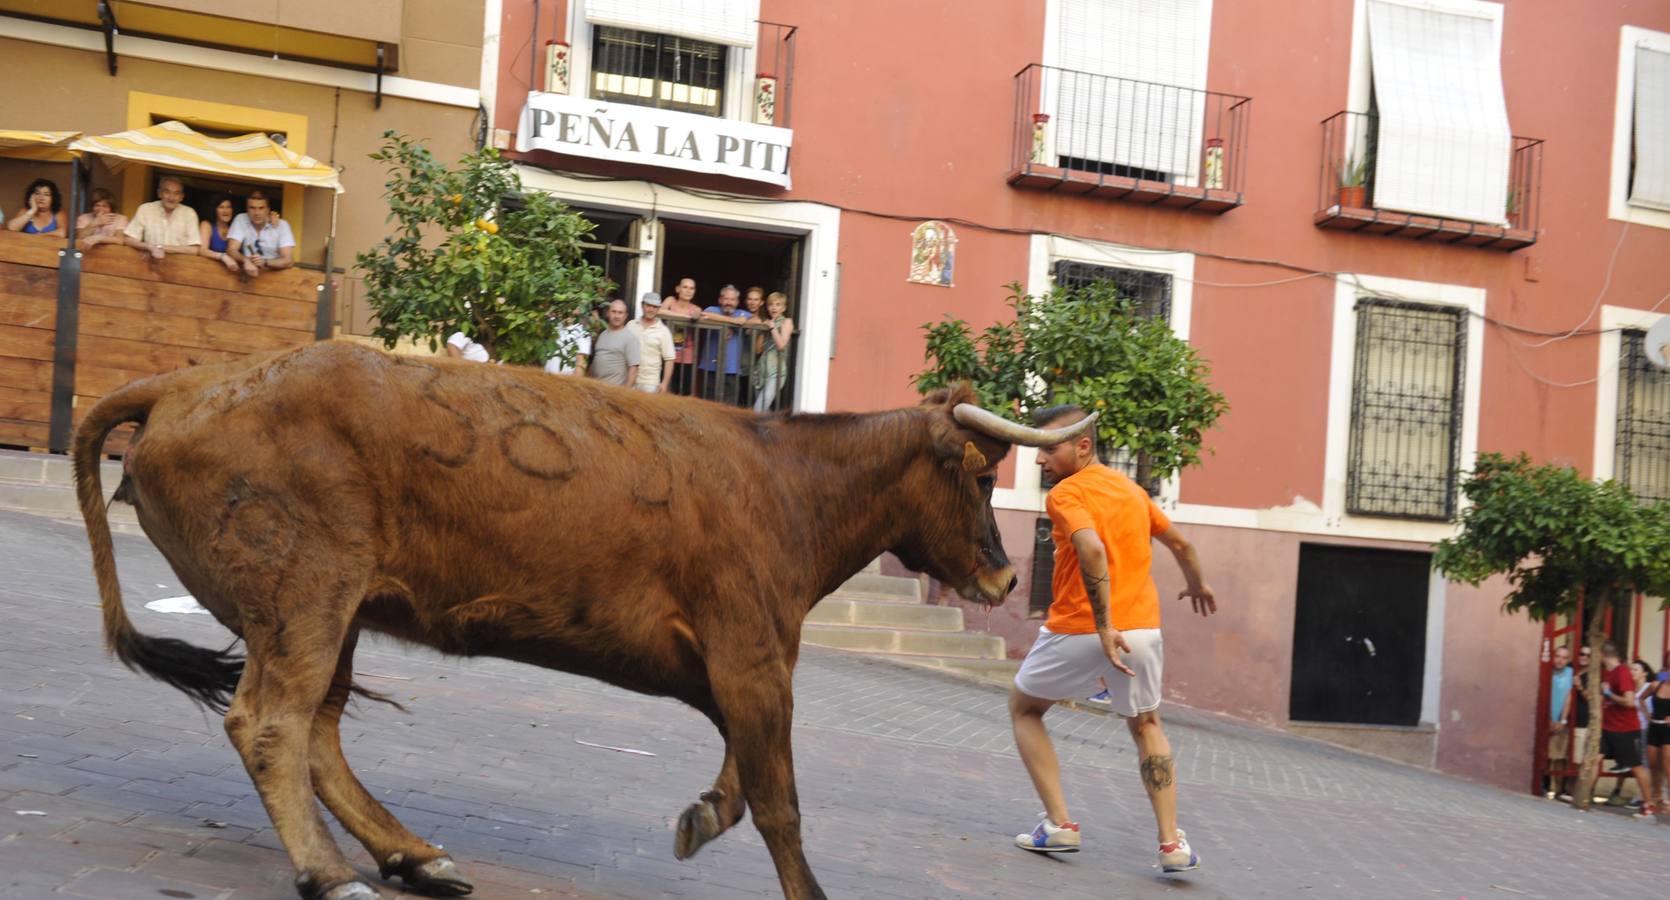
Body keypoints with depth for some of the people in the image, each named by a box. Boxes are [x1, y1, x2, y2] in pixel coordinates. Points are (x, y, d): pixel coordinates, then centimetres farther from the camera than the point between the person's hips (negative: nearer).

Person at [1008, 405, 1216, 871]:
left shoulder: (1066, 494, -9)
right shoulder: (1132, 489, 12)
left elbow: (1092, 549, -26)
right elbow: (1180, 543, 24)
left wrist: (1104, 627, -27)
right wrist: (1198, 584, 43)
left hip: (1076, 631, -5)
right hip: (1142, 627, 6)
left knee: (1023, 709, 19)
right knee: (1146, 726, 25)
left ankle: (1059, 824, 10)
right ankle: (1172, 844, 15)